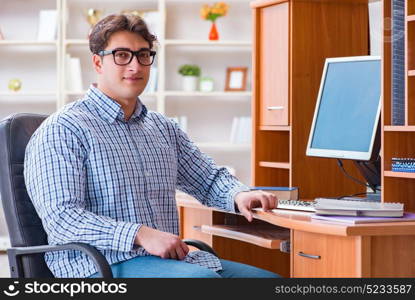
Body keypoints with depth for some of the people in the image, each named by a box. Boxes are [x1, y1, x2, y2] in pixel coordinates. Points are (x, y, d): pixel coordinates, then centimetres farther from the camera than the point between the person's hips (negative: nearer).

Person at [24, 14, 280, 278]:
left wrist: (239, 195, 2)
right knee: (202, 278, -34)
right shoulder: (62, 130, -4)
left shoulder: (163, 128, 21)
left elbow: (209, 178, 28)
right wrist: (140, 235, -26)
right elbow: (60, 217, -15)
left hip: (170, 257, 8)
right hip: (102, 264, -7)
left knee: (270, 278, -11)